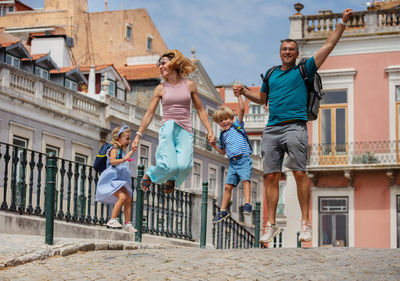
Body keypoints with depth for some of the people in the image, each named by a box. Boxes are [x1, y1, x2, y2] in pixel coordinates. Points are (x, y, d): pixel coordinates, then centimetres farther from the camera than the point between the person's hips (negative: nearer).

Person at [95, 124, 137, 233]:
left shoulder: (122, 151, 19)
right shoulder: (114, 149, -8)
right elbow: (112, 161, -27)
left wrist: (128, 155, 32)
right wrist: (123, 160, -38)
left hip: (120, 179, 9)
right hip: (112, 178, -9)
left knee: (128, 199, 3)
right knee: (122, 196, -24)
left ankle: (128, 224, 8)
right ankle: (112, 220, -22)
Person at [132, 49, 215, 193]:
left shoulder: (189, 85, 10)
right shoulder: (161, 89, 8)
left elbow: (200, 110, 16)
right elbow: (149, 114, 10)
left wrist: (210, 131, 9)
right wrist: (138, 134, 5)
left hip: (185, 131, 1)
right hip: (168, 128, -1)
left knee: (184, 165, -23)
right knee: (169, 166, -22)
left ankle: (172, 179, 14)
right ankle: (149, 175, 12)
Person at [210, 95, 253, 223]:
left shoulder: (237, 125, 6)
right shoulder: (223, 135, 18)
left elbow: (242, 109, -5)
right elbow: (223, 152, 23)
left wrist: (238, 95, -7)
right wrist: (214, 146, 8)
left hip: (244, 159, -5)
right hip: (232, 162, 5)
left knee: (245, 179, -22)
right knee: (228, 186, 2)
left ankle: (247, 204, -30)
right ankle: (223, 210, 7)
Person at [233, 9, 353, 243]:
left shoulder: (304, 70, 11)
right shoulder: (271, 74, 22)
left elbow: (329, 45, 9)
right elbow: (262, 99, 36)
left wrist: (343, 22, 7)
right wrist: (244, 92, 20)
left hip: (295, 125, -4)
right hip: (272, 129, 4)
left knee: (300, 173, -13)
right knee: (271, 176, -1)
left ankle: (306, 223, -9)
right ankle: (271, 225, 3)